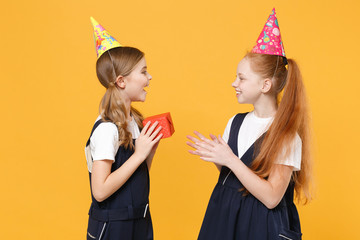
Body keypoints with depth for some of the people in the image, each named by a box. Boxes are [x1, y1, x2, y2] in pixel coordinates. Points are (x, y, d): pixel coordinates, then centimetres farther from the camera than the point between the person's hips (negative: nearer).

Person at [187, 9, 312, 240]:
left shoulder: (287, 135, -15)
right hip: (224, 214, 6)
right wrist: (215, 155, -7)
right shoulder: (236, 123, 3)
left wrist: (230, 160, -22)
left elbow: (271, 198, -21)